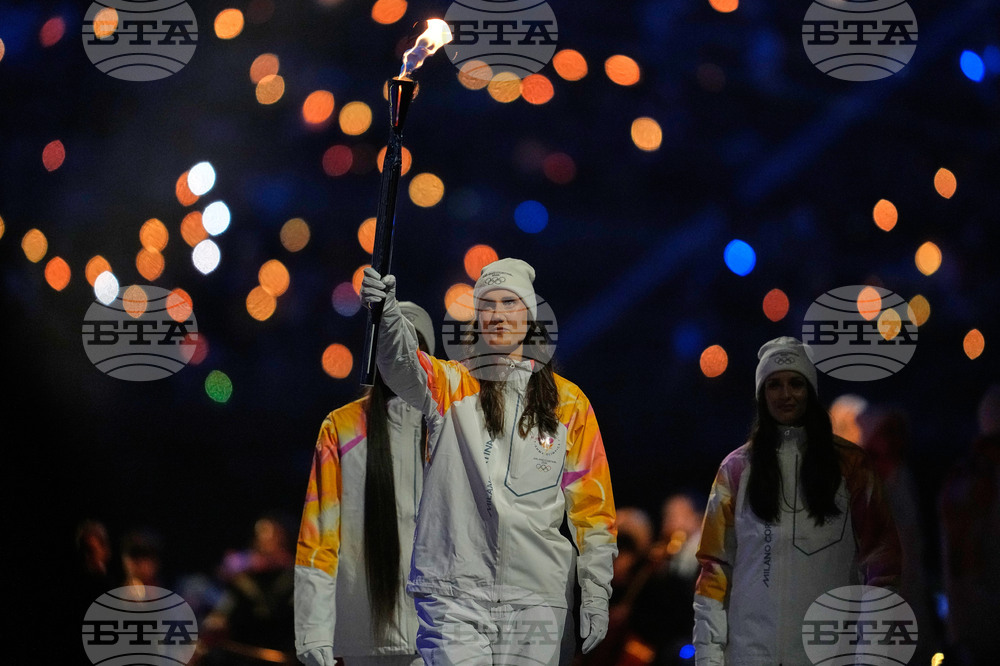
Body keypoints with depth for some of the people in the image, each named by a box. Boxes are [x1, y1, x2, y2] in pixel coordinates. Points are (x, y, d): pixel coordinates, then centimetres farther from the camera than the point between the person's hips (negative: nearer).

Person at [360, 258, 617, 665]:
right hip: (453, 595, -1)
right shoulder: (452, 385, 5)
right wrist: (387, 314, -41)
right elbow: (404, 367, -19)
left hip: (537, 600, 1)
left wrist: (596, 596, 3)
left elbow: (591, 505, 9)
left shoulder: (568, 403, 9)